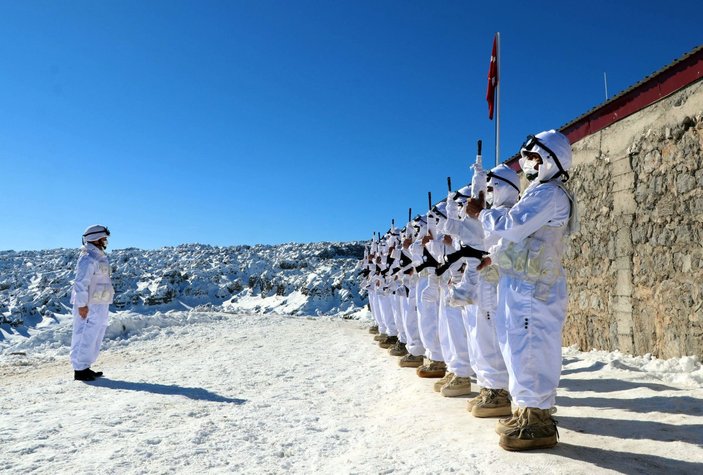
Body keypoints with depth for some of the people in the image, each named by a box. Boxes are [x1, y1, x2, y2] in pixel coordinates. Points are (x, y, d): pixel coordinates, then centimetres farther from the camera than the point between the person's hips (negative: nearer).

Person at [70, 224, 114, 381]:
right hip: (89, 306, -10)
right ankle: (79, 370, 4)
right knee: (85, 337, -4)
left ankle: (85, 367, 23)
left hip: (99, 306, 10)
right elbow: (81, 283, -21)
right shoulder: (88, 258, -16)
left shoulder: (99, 257, 15)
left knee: (95, 337, 14)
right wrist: (82, 305, -23)